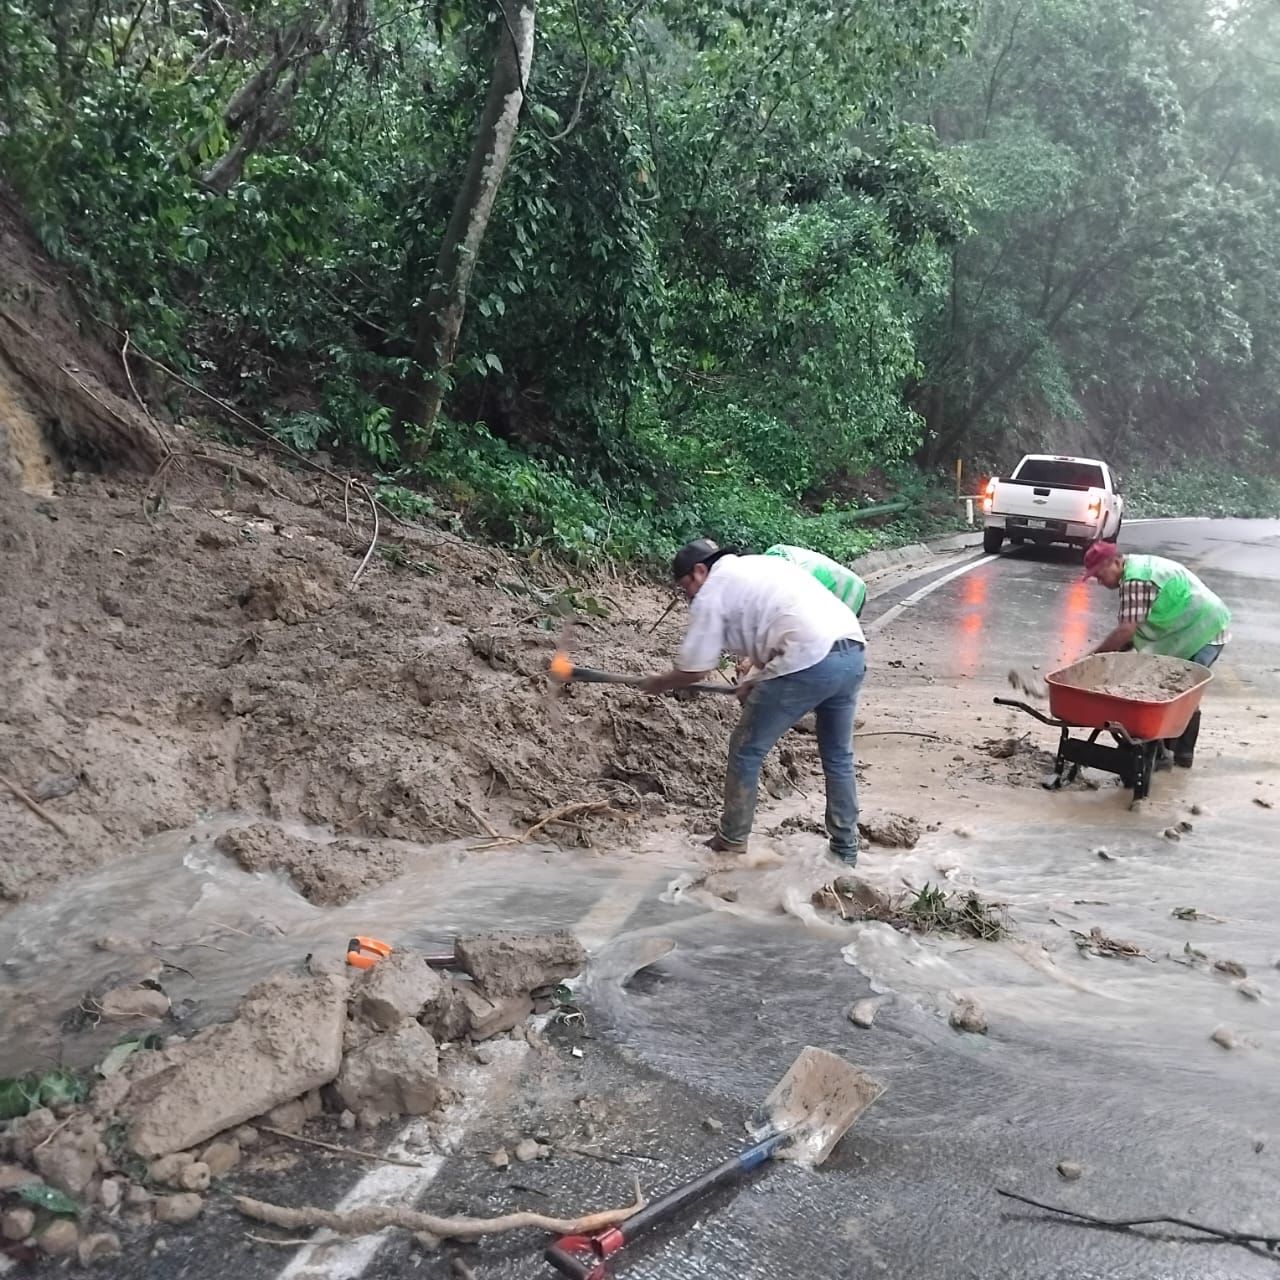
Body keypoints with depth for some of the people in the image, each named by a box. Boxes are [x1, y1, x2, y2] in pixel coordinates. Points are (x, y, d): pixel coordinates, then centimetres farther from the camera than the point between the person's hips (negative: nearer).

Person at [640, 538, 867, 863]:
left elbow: (693, 669, 7)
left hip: (810, 663, -8)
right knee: (838, 756, 21)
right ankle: (846, 851, 29)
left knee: (746, 751, 10)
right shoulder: (761, 565, 29)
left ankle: (731, 841, 20)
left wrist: (658, 683, 25)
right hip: (853, 654, 8)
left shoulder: (711, 593, 6)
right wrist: (759, 682, 29)